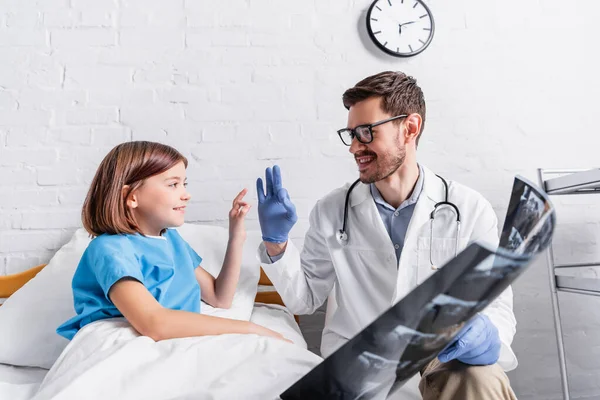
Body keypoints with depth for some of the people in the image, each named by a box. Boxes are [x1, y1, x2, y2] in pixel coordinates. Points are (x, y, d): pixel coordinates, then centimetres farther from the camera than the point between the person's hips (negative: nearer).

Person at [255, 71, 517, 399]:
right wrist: (276, 244, -9)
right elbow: (305, 298, 6)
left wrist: (486, 331, -22)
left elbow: (497, 305, 1)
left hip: (442, 360, -1)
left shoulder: (470, 210, -4)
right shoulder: (330, 211, -1)